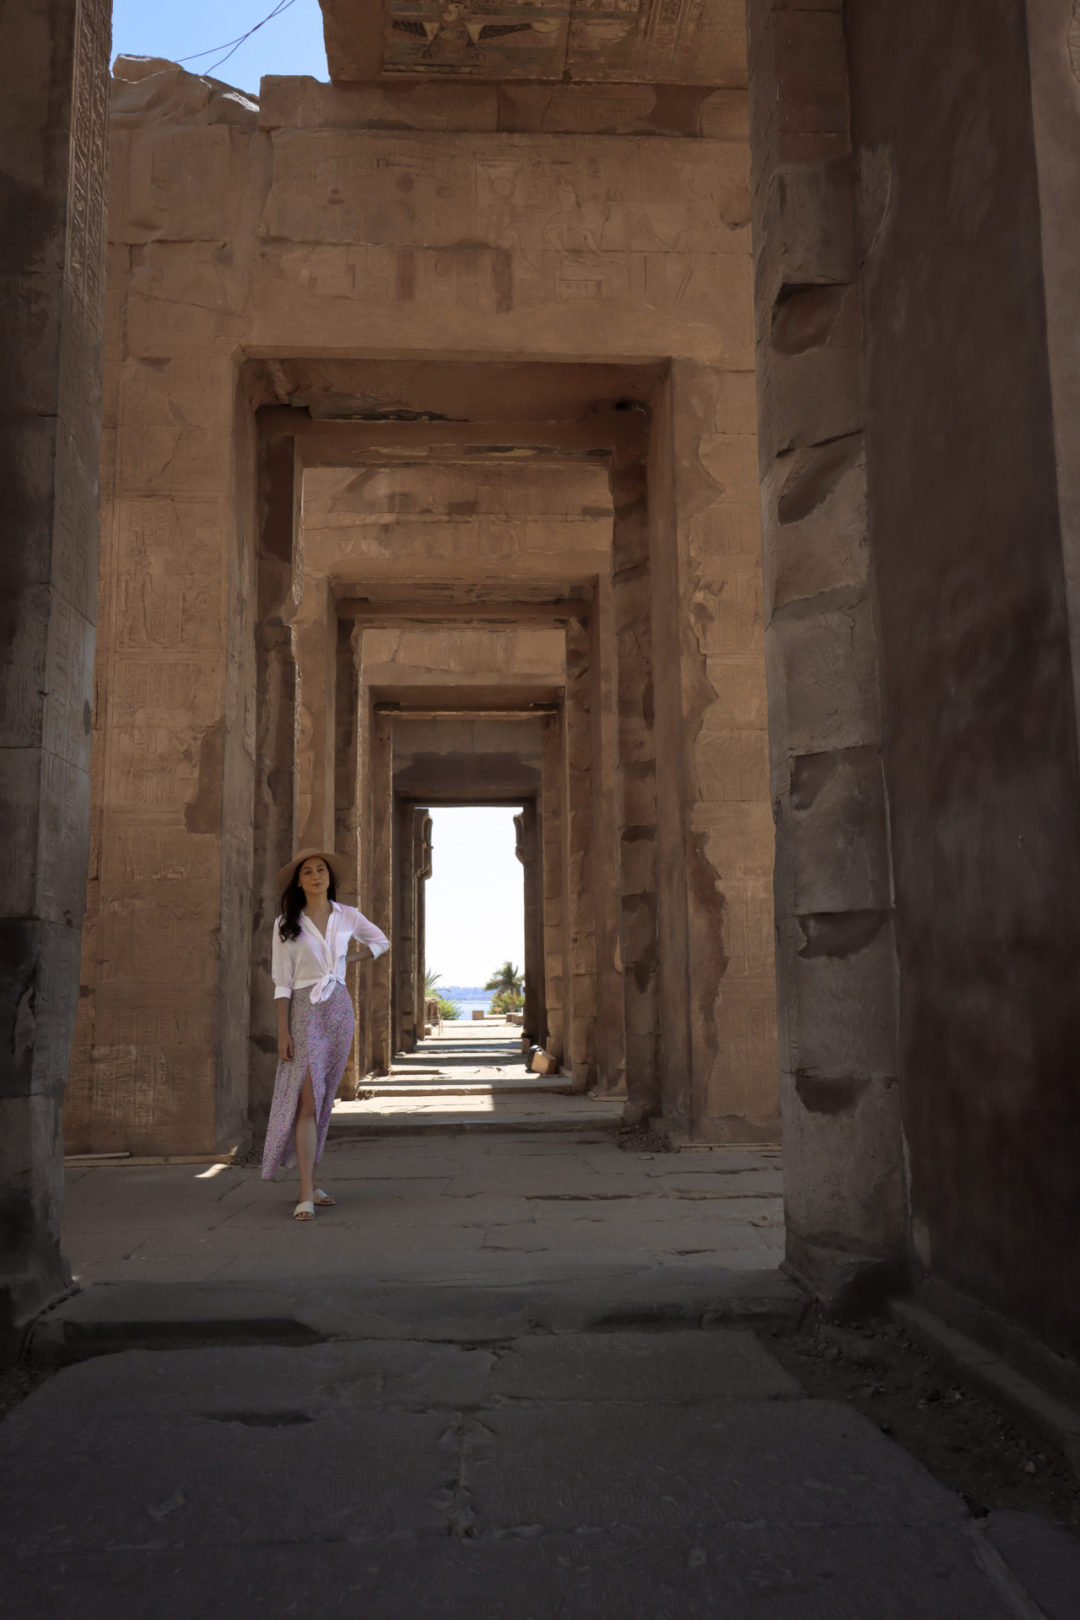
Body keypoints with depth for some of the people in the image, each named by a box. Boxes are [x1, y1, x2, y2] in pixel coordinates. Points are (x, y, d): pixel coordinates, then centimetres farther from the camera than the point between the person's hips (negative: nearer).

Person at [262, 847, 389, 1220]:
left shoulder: (348, 917, 7)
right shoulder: (286, 924, 0)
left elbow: (381, 941, 25)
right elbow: (282, 982, -2)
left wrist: (347, 963, 11)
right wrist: (283, 1031, -9)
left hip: (340, 1010, 4)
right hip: (305, 1011, -4)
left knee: (323, 1101, 9)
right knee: (307, 1100, -13)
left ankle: (310, 1181, 19)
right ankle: (306, 1196, -15)